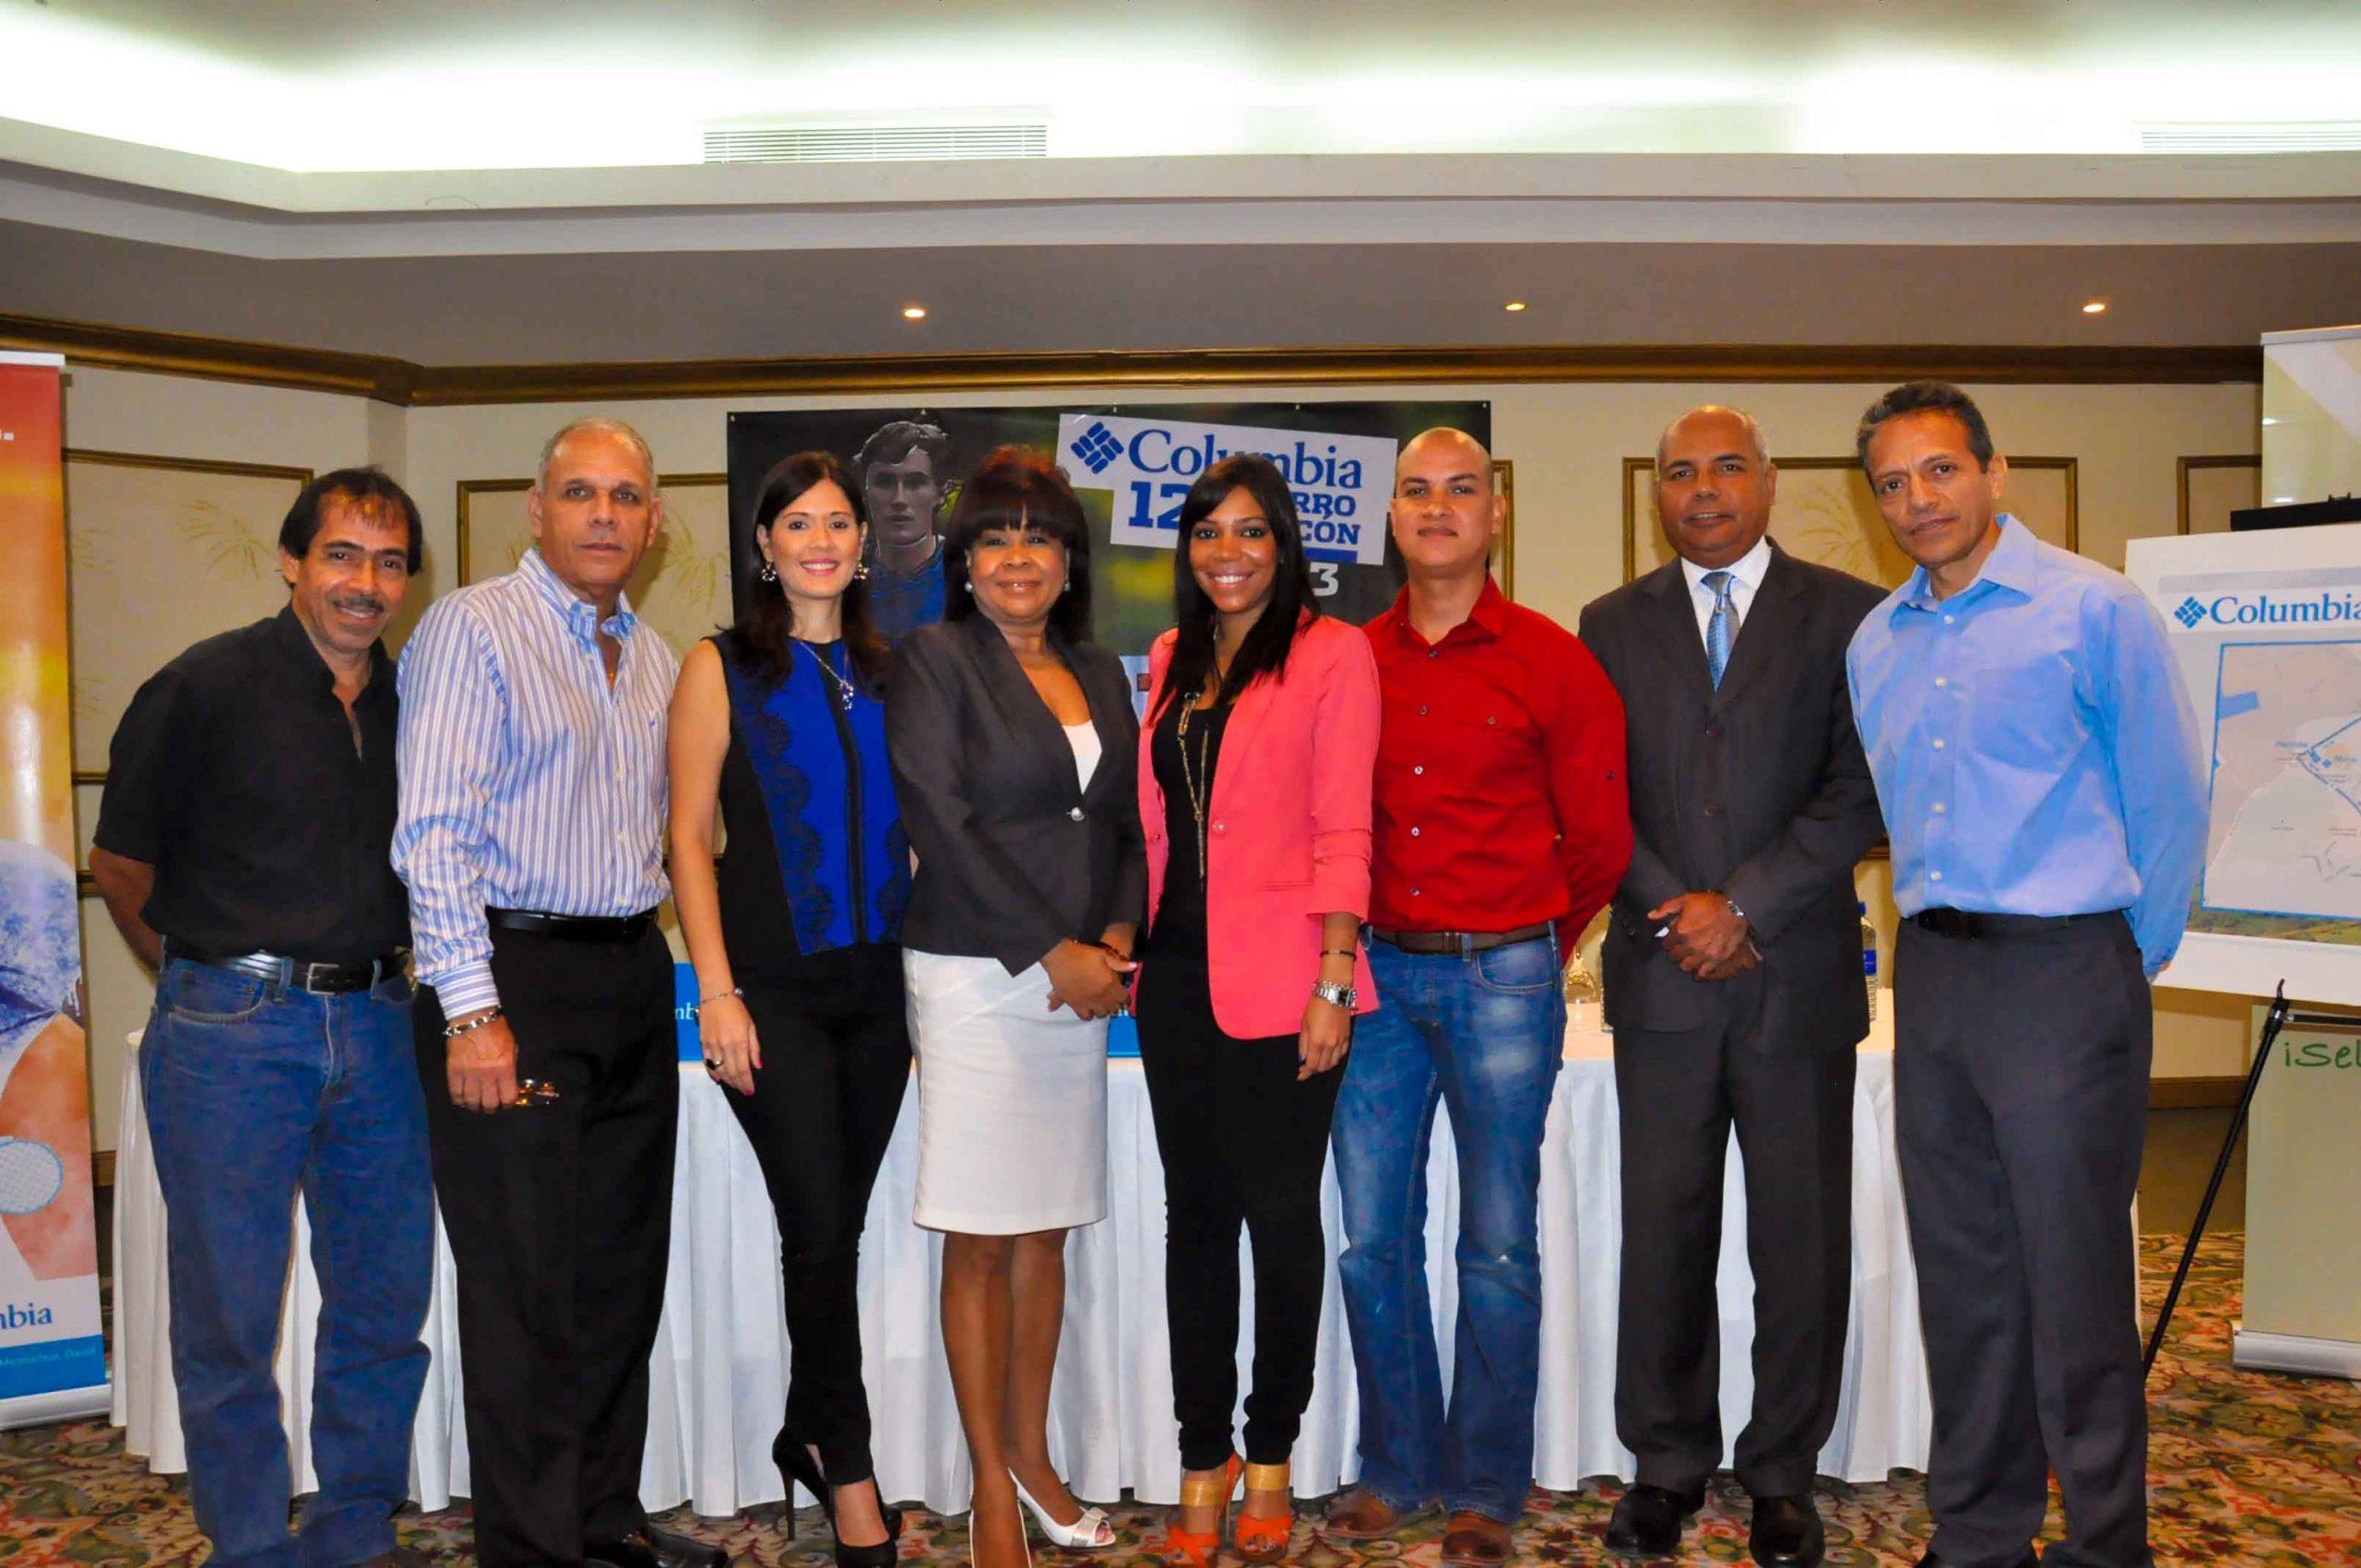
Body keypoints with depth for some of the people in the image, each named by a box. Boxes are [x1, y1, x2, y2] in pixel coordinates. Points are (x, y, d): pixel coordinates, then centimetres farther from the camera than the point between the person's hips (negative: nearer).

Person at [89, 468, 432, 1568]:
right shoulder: (208, 686, -6)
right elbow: (120, 862, 1)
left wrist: (377, 970, 12)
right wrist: (195, 977, 7)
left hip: (377, 1027, 5)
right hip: (232, 1033, -5)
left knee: (387, 1301, 12)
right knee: (228, 1317, 5)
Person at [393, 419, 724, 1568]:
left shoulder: (652, 656, 15)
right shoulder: (473, 629, -7)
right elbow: (436, 832, -13)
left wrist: (658, 963, 11)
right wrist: (473, 1010, -19)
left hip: (632, 976, 7)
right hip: (515, 975, -7)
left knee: (624, 1269, 14)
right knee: (527, 1287, -1)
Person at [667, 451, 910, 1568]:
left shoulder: (887, 671, 10)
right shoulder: (722, 668, 0)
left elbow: (912, 828, 12)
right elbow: (689, 838, -4)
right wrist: (716, 992, -11)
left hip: (878, 981, 4)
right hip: (774, 984, -4)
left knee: (836, 1224, 11)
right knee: (820, 1224, -4)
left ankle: (808, 1432, 30)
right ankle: (850, 1474, 10)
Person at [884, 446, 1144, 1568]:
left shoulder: (1101, 674, 13)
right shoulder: (934, 659, -3)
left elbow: (1128, 825, 13)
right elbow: (943, 827, -11)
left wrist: (1118, 939, -5)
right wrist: (1053, 953, -13)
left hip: (1080, 982, 5)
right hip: (974, 979, -5)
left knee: (1046, 1232, 12)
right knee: (979, 1243, 1)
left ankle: (1032, 1454, 26)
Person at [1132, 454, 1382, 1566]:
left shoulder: (1331, 653, -3)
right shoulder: (1170, 661, 13)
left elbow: (1343, 829, -8)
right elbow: (1156, 822, 14)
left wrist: (1333, 983, -13)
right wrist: (1134, 947, 7)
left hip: (1277, 982, -5)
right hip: (1176, 974, 5)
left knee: (1280, 1215, 5)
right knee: (1195, 1213, 10)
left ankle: (1271, 1456, 22)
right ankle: (1203, 1455, 22)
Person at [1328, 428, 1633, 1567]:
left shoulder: (1550, 662, -3)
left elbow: (1598, 841, 5)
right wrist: (1360, 940, 10)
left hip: (1504, 979, -3)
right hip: (1379, 972, 3)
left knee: (1497, 1246, 5)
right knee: (1372, 1237, 7)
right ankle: (1397, 1469, 24)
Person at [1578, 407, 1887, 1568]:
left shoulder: (1847, 614, 4)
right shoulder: (1613, 625, 10)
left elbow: (1861, 789, -4)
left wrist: (1744, 905, -12)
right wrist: (1679, 909, -7)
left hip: (1799, 972, -1)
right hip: (1662, 974, 1)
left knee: (1801, 1240, 6)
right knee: (1663, 1234, 7)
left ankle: (1781, 1474, 22)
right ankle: (1668, 1464, 21)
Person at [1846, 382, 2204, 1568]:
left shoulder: (2093, 608, -6)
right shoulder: (1874, 643, 11)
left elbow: (2167, 803, -2)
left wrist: (2129, 964, 4)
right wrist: (1932, 942, 14)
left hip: (2061, 972, -5)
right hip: (1931, 975, 6)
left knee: (2074, 1280, -1)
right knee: (1960, 1274, 13)